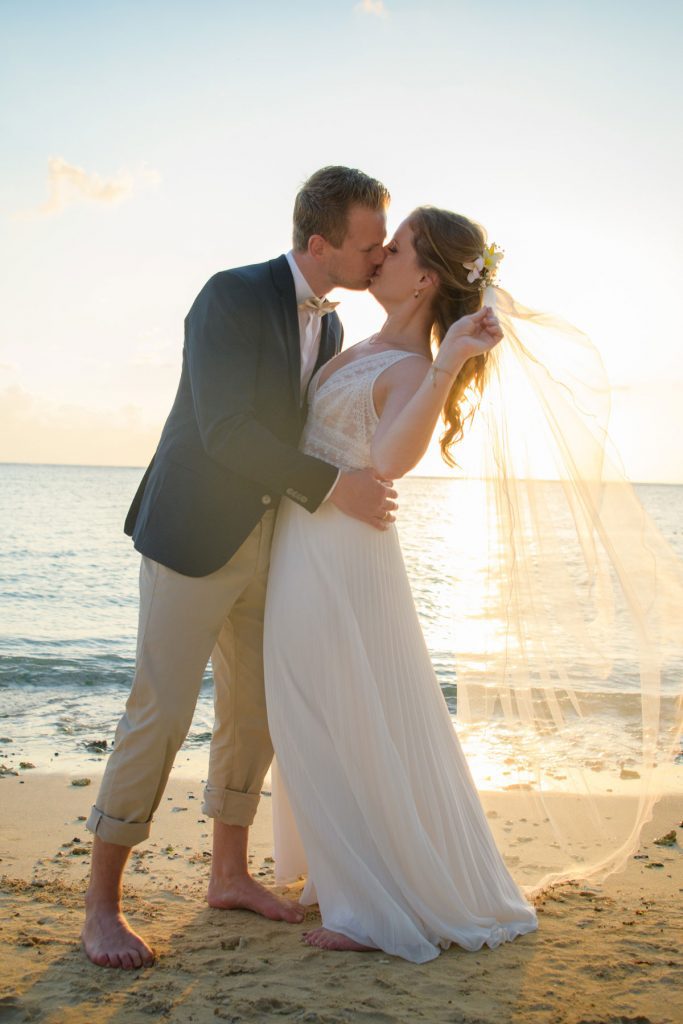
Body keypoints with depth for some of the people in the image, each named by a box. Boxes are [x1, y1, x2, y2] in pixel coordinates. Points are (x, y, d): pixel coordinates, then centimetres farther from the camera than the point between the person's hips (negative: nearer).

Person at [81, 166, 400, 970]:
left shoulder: (330, 327, 9)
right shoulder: (232, 295, -15)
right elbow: (224, 429, -25)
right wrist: (330, 487, -25)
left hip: (266, 541, 8)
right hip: (193, 535, -8)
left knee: (254, 712, 12)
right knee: (160, 713, -5)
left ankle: (229, 873, 28)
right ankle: (102, 903, 9)